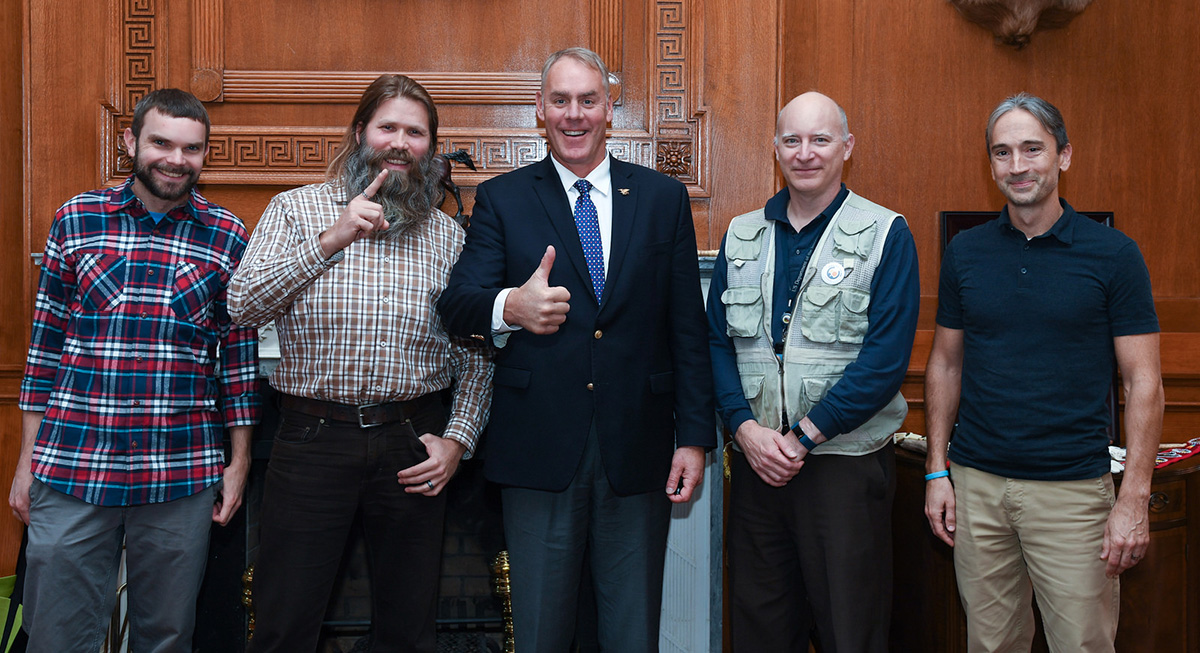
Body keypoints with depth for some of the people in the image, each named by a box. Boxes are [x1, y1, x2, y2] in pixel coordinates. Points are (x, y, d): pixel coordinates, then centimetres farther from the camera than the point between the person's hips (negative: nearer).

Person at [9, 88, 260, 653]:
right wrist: (27, 457, 6)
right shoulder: (76, 220, 4)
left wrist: (239, 461, 4)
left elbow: (238, 353, 6)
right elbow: (45, 341, 7)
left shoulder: (227, 236, 3)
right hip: (69, 472, 0)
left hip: (181, 478, 0)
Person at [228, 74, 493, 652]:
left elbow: (474, 353, 8)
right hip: (313, 437, -1)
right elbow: (242, 306, -7)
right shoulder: (295, 208, 4)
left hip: (413, 443, 2)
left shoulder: (449, 235, 9)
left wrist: (458, 439, -3)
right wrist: (329, 241, -14)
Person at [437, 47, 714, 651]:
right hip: (539, 454, -1)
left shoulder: (663, 198, 7)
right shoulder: (501, 200, 5)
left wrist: (695, 436, 1)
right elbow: (456, 303, -5)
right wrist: (508, 307, -28)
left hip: (638, 453, 1)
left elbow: (687, 327, 5)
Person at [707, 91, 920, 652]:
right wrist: (747, 427, -8)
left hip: (846, 463, -3)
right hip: (754, 460, 4)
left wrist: (803, 436, -14)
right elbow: (717, 342, 8)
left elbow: (886, 358, -11)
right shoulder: (741, 237, 11)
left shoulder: (886, 235, -3)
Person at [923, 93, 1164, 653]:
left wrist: (1134, 499, -10)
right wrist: (937, 470, 5)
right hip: (976, 485, 3)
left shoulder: (1113, 254, -3)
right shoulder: (964, 253, 5)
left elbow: (1144, 383, -3)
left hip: (1073, 490, -2)